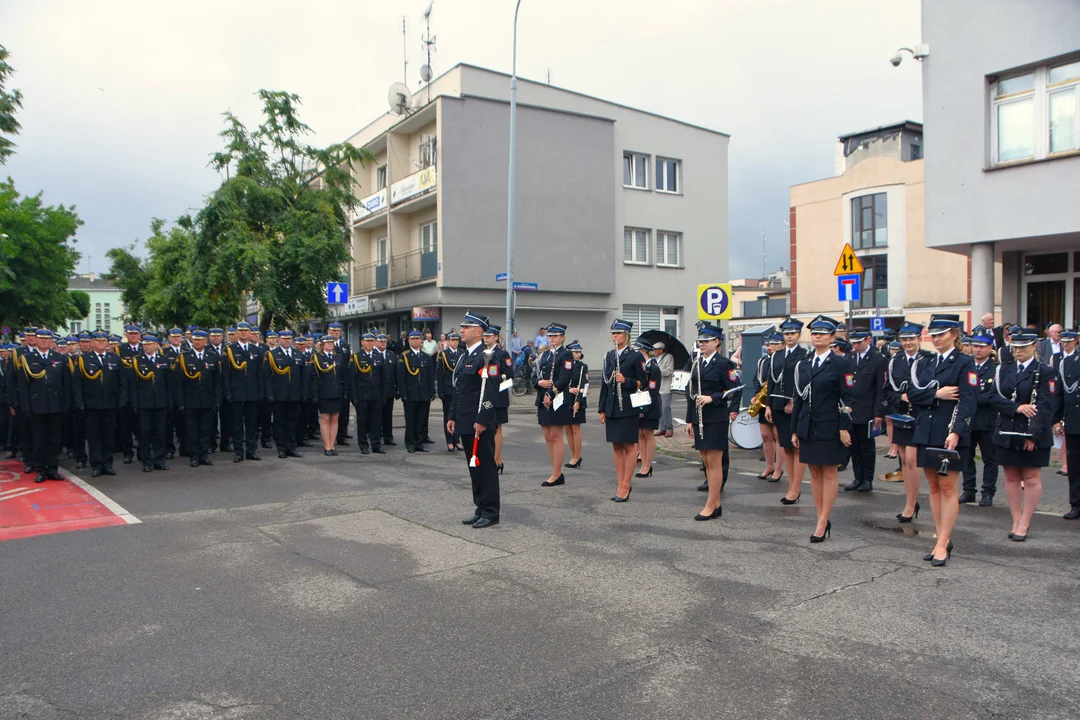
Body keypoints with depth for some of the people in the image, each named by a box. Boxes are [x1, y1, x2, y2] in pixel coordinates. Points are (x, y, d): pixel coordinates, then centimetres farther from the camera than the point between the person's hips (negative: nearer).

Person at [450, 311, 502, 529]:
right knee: (474, 467, 14)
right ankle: (480, 509, 23)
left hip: (480, 424, -9)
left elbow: (490, 391, -19)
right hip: (465, 424, 9)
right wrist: (453, 417, 17)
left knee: (486, 468, -1)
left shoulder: (486, 356, -13)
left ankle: (491, 513, 7)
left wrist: (482, 421, -22)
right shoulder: (464, 356, 16)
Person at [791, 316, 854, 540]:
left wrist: (844, 428, -14)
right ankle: (822, 520, 18)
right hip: (808, 427, 5)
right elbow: (798, 398, 11)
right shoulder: (803, 365, 9)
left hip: (830, 427, -5)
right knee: (814, 473, 9)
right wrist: (795, 430, 9)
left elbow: (848, 398, -8)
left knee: (830, 473, 2)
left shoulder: (840, 363, -4)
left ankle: (823, 522, 5)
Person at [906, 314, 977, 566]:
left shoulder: (965, 363, -4)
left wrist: (955, 432, -23)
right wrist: (936, 393, -14)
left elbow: (968, 401, -13)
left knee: (947, 488, -2)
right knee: (934, 487, 10)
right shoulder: (924, 363, 13)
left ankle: (942, 545, 2)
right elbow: (912, 393, 3)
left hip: (950, 434, -6)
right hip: (926, 432, 6)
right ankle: (943, 539, 19)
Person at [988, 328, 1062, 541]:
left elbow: (1046, 406, -10)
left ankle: (1024, 524, 10)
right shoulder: (1004, 370, 9)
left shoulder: (1045, 372, -4)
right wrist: (1017, 408, -16)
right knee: (1011, 478, 8)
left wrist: (1033, 435, -17)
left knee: (1031, 479, 3)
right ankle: (1016, 521, 17)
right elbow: (994, 398, 0)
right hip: (1007, 434, 4)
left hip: (1033, 435, -4)